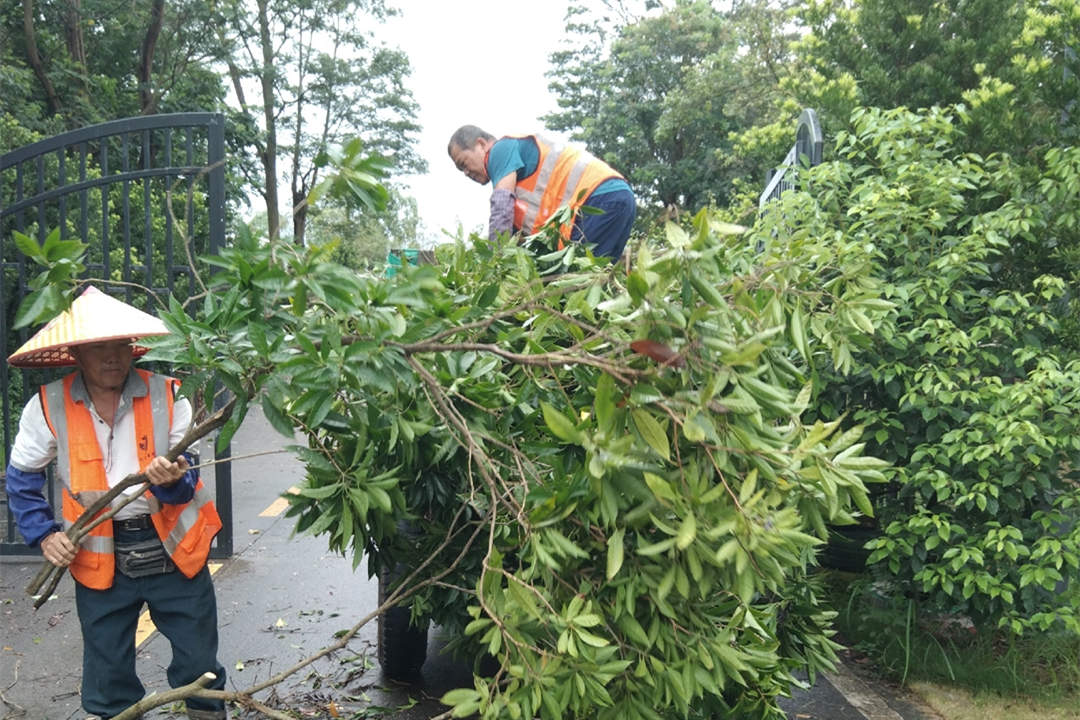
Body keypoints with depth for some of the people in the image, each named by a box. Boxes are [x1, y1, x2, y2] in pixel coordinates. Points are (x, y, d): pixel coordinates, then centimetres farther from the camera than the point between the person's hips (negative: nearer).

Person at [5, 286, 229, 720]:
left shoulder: (166, 395, -7)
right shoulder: (48, 407, -7)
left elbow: (186, 483, -7)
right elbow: (21, 478, 6)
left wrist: (172, 481, -30)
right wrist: (45, 536, -4)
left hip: (174, 548, 0)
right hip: (100, 558, 0)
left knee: (199, 664, 10)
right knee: (108, 672, 13)